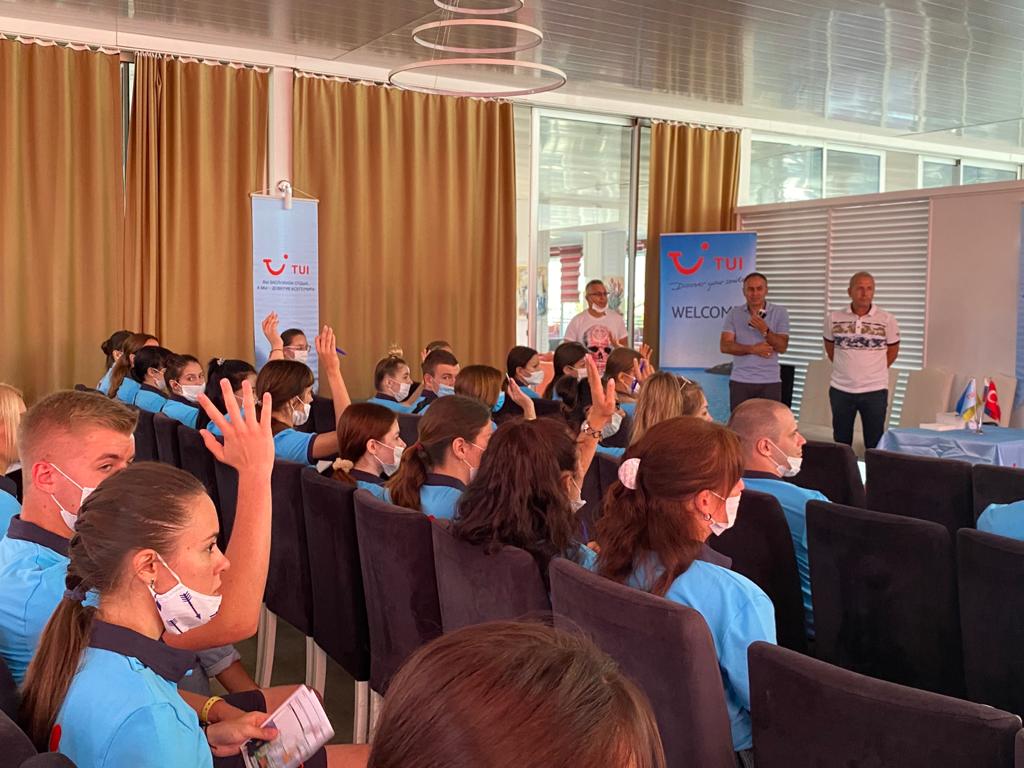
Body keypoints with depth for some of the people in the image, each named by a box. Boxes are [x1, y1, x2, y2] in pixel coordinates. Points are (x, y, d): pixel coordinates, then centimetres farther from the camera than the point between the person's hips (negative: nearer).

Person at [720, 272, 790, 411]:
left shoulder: (780, 312, 3)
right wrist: (753, 349, -14)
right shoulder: (734, 314, 5)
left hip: (770, 382, -1)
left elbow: (782, 347, -4)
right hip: (740, 381, 1)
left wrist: (765, 330, -20)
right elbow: (725, 346, -3)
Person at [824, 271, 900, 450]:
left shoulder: (887, 320, -5)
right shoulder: (833, 318, -1)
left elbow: (892, 351, 8)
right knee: (840, 443, 11)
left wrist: (875, 371, 9)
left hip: (875, 390, -1)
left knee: (874, 444, 6)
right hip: (841, 390, 2)